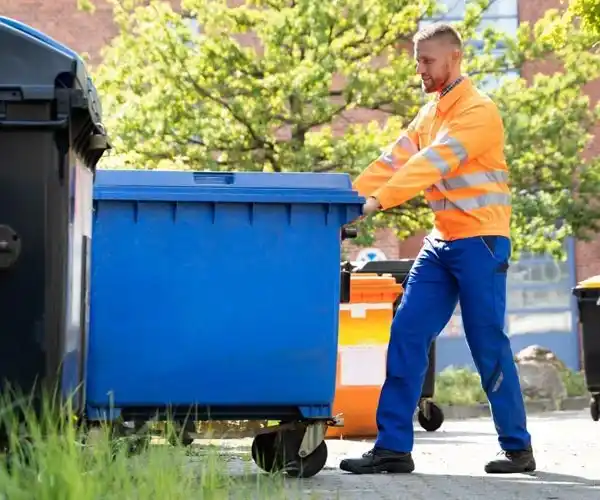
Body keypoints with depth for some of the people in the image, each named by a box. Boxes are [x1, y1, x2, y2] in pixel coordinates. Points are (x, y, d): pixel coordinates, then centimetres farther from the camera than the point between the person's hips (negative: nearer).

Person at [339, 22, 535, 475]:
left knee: (488, 346, -2)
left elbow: (432, 163, -23)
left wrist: (377, 201, -32)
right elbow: (393, 161, 7)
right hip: (442, 241, 8)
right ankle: (394, 447, 0)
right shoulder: (429, 115, 15)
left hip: (480, 241, -8)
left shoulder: (478, 110, -12)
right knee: (407, 335, -1)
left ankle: (518, 448, 12)